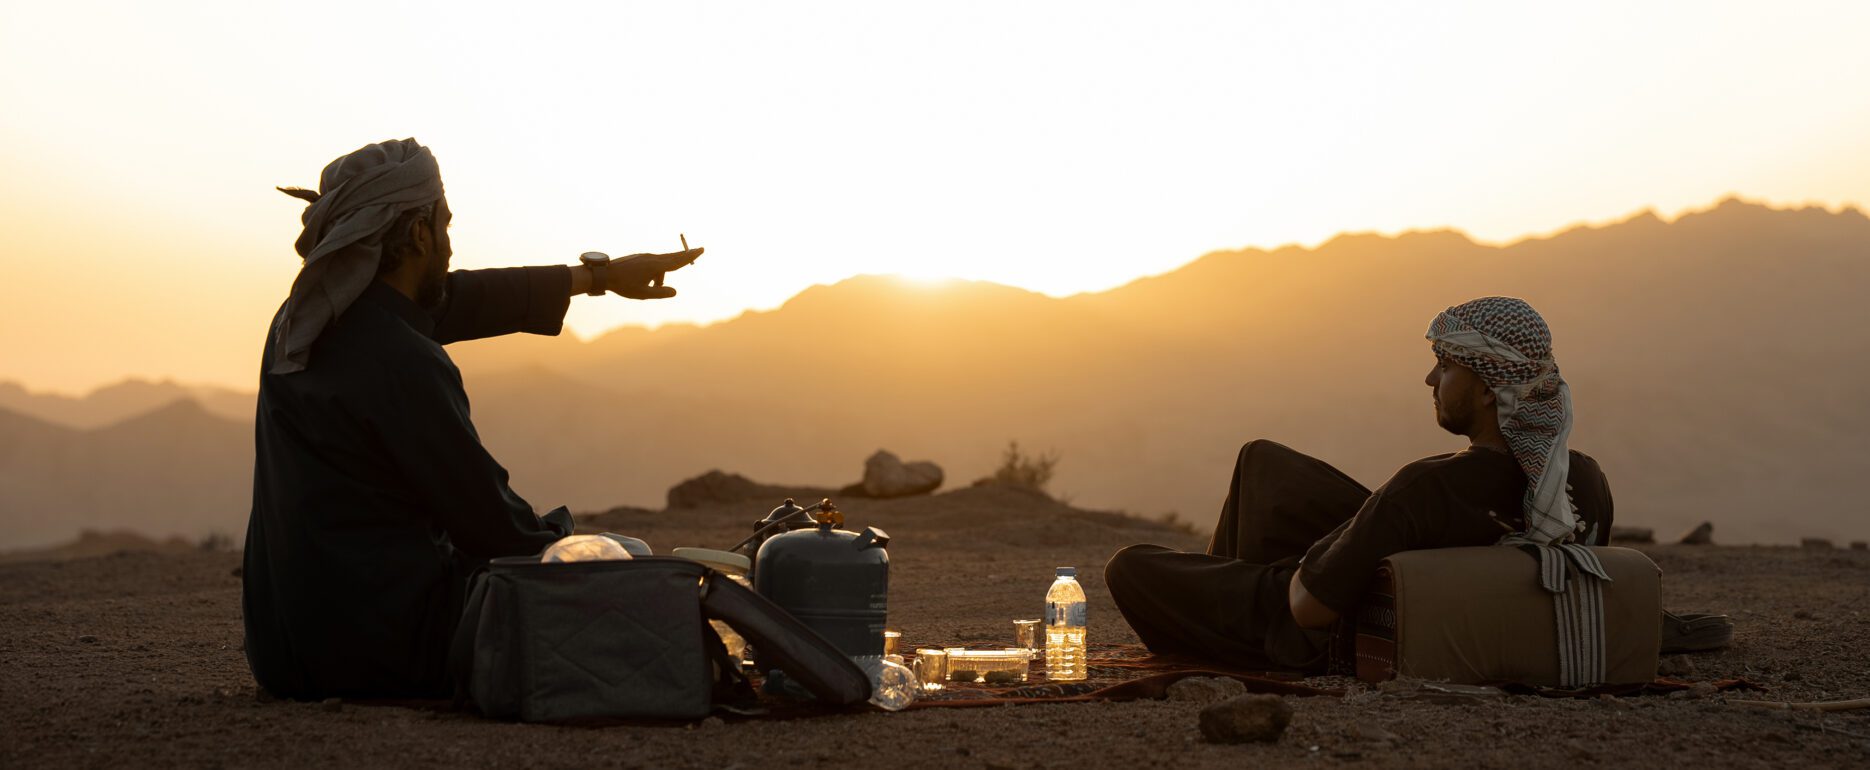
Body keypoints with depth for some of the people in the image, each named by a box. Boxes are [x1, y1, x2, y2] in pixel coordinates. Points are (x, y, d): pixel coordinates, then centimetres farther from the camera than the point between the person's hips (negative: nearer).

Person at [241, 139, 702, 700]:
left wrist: (597, 278, 31)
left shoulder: (298, 320, 6)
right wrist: (559, 539, 7)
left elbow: (463, 299, 20)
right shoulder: (401, 362, -20)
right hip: (382, 652, -8)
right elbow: (491, 524, -15)